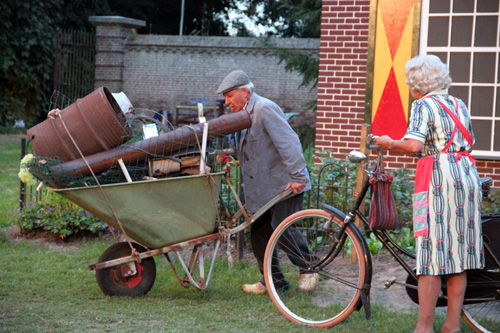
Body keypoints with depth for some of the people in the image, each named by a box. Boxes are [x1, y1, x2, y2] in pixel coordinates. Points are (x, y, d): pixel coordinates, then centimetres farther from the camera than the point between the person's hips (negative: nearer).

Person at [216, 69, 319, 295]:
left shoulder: (265, 109, -13)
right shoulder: (247, 115, 17)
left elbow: (288, 143, -21)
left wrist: (297, 176, -26)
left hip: (285, 183, -10)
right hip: (264, 188, 10)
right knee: (259, 233, 6)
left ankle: (309, 269, 6)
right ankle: (274, 281, 15)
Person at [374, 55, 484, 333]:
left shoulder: (423, 105, -3)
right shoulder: (459, 105, 18)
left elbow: (414, 145, -16)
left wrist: (389, 143, 0)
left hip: (438, 176, -7)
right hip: (467, 174, 7)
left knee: (432, 251, -6)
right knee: (459, 250, 9)